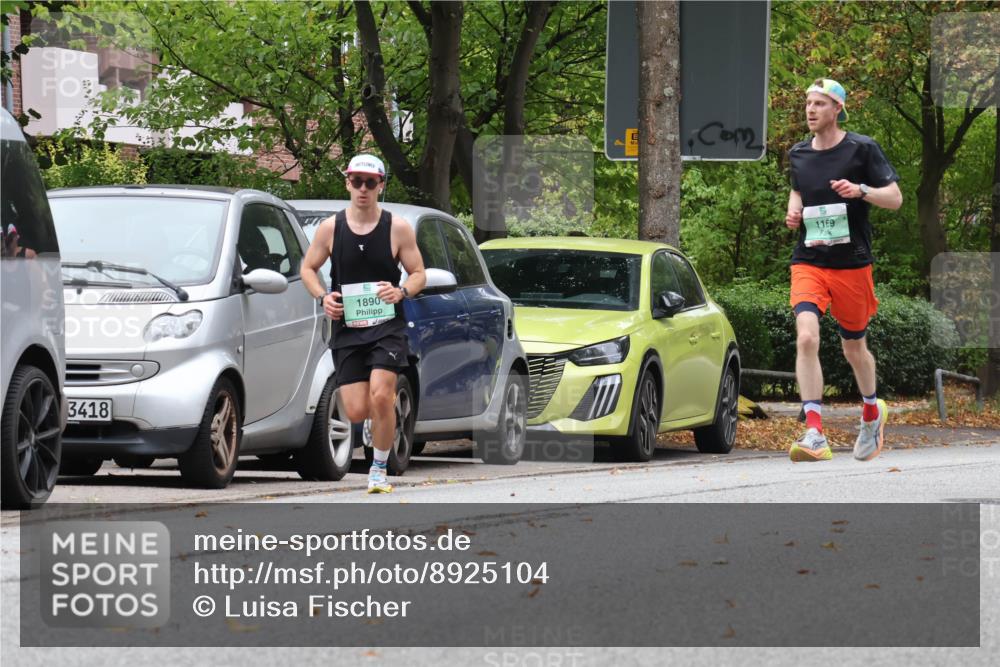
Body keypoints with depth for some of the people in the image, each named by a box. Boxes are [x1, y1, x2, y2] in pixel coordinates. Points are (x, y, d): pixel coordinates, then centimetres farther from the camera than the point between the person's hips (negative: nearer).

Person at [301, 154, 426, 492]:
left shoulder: (398, 228, -2)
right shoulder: (330, 228, 2)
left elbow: (419, 274, 5)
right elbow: (308, 268, 13)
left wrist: (402, 291, -17)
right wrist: (323, 297, -6)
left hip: (387, 326, -2)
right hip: (346, 327, 2)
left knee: (380, 397, -20)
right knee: (356, 411, -4)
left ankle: (380, 468, -1)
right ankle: (387, 408, 34)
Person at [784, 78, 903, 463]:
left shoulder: (862, 149, -3)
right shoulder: (798, 155, 8)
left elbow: (895, 198, -3)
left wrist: (861, 190, -21)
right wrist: (794, 212, 6)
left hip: (852, 263, -2)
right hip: (808, 262, 2)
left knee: (853, 347, 11)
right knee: (807, 337, -20)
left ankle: (872, 412, 42)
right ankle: (815, 435, -25)